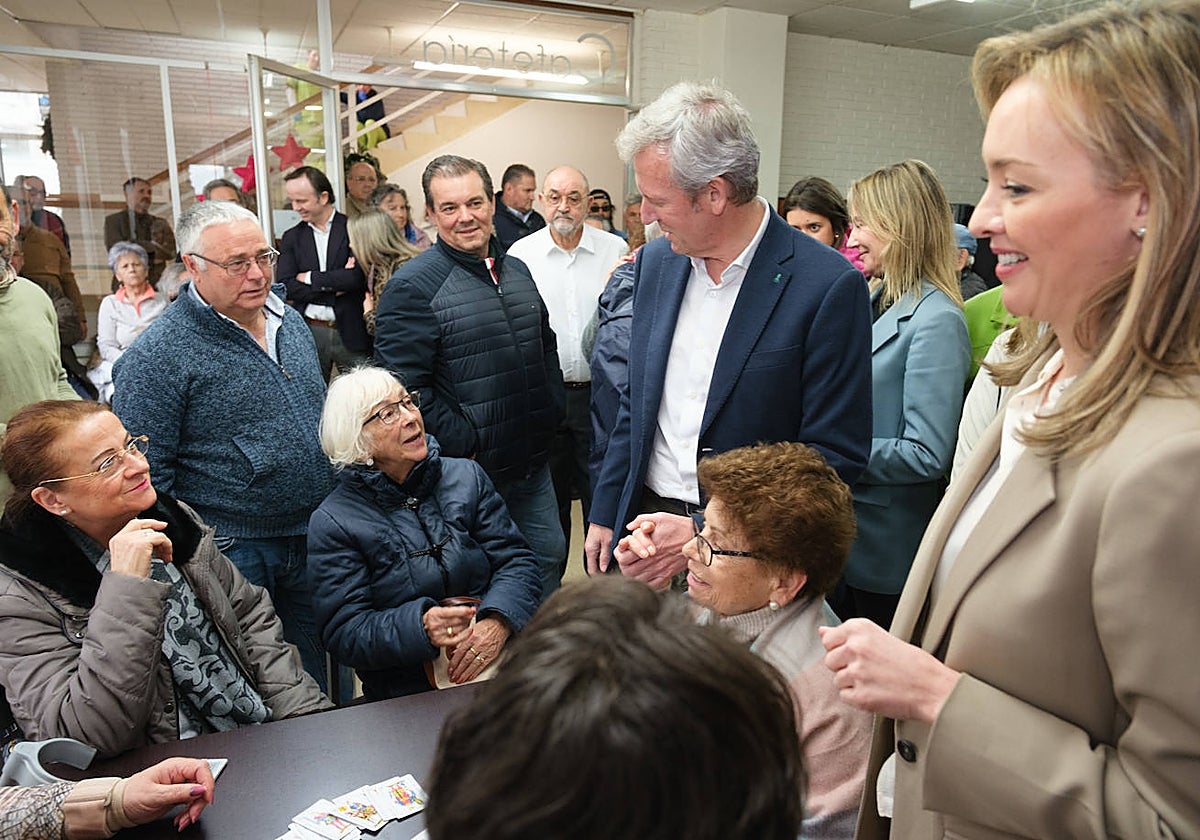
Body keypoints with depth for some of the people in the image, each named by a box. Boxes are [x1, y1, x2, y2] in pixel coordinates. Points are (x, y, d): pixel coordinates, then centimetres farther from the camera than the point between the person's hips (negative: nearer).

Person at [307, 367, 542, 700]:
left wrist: (496, 623, -14)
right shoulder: (333, 523, -1)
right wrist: (422, 628, -23)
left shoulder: (466, 476, 10)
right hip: (406, 696, -3)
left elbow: (517, 561, 7)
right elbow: (344, 633, -5)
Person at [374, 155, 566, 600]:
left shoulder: (517, 271, 10)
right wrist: (465, 446, -19)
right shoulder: (413, 286, -14)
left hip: (533, 463, 7)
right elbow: (405, 388, -18)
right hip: (469, 471, -7)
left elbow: (547, 347, 21)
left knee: (549, 556, 18)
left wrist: (550, 414, 11)